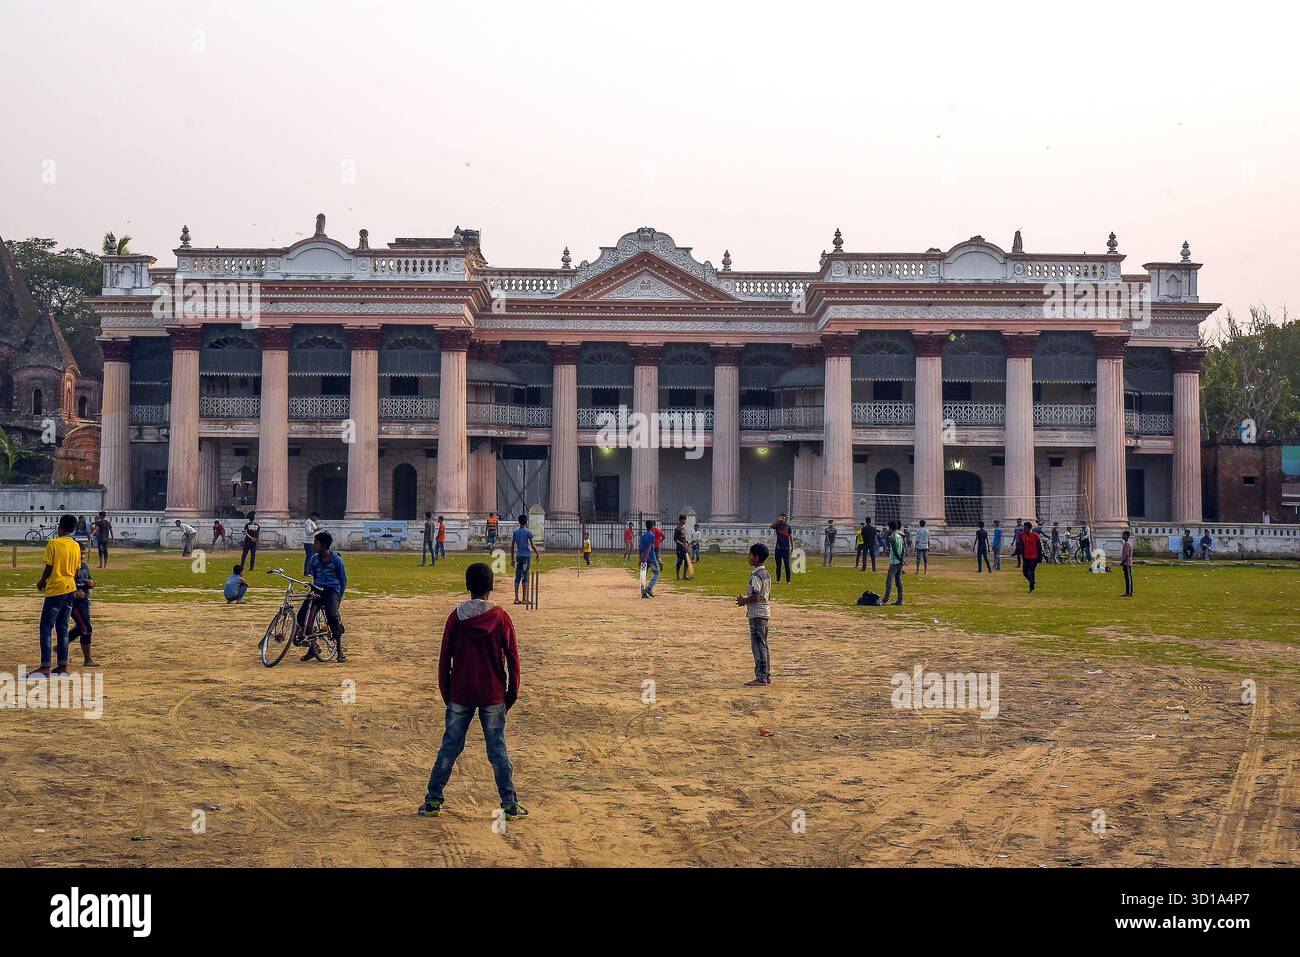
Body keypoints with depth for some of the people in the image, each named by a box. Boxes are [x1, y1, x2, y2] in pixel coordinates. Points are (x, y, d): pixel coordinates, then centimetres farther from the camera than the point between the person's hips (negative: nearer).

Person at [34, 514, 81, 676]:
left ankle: (45, 667, -5)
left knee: (46, 628, -1)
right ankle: (63, 666, 11)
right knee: (63, 629, 12)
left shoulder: (53, 543, -11)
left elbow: (49, 568, -11)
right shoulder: (76, 546, 7)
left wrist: (41, 582, 6)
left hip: (55, 590, -6)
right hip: (70, 589, 6)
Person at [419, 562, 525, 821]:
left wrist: (446, 693, 10)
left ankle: (433, 800, 14)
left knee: (449, 747, 11)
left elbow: (444, 658, 0)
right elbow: (513, 659, -4)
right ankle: (510, 805, 9)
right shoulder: (501, 617, -6)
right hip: (493, 695, -1)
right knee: (498, 750, 6)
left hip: (460, 695, 1)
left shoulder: (456, 617, -3)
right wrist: (512, 693, 5)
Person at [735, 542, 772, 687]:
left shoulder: (756, 575, -17)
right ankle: (767, 676, 19)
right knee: (763, 644, 14)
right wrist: (745, 598, 17)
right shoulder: (766, 573, 13)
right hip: (765, 611, 10)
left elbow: (755, 597, -23)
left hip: (757, 613, -10)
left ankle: (761, 678, -6)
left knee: (758, 644, -7)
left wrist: (743, 601, -7)